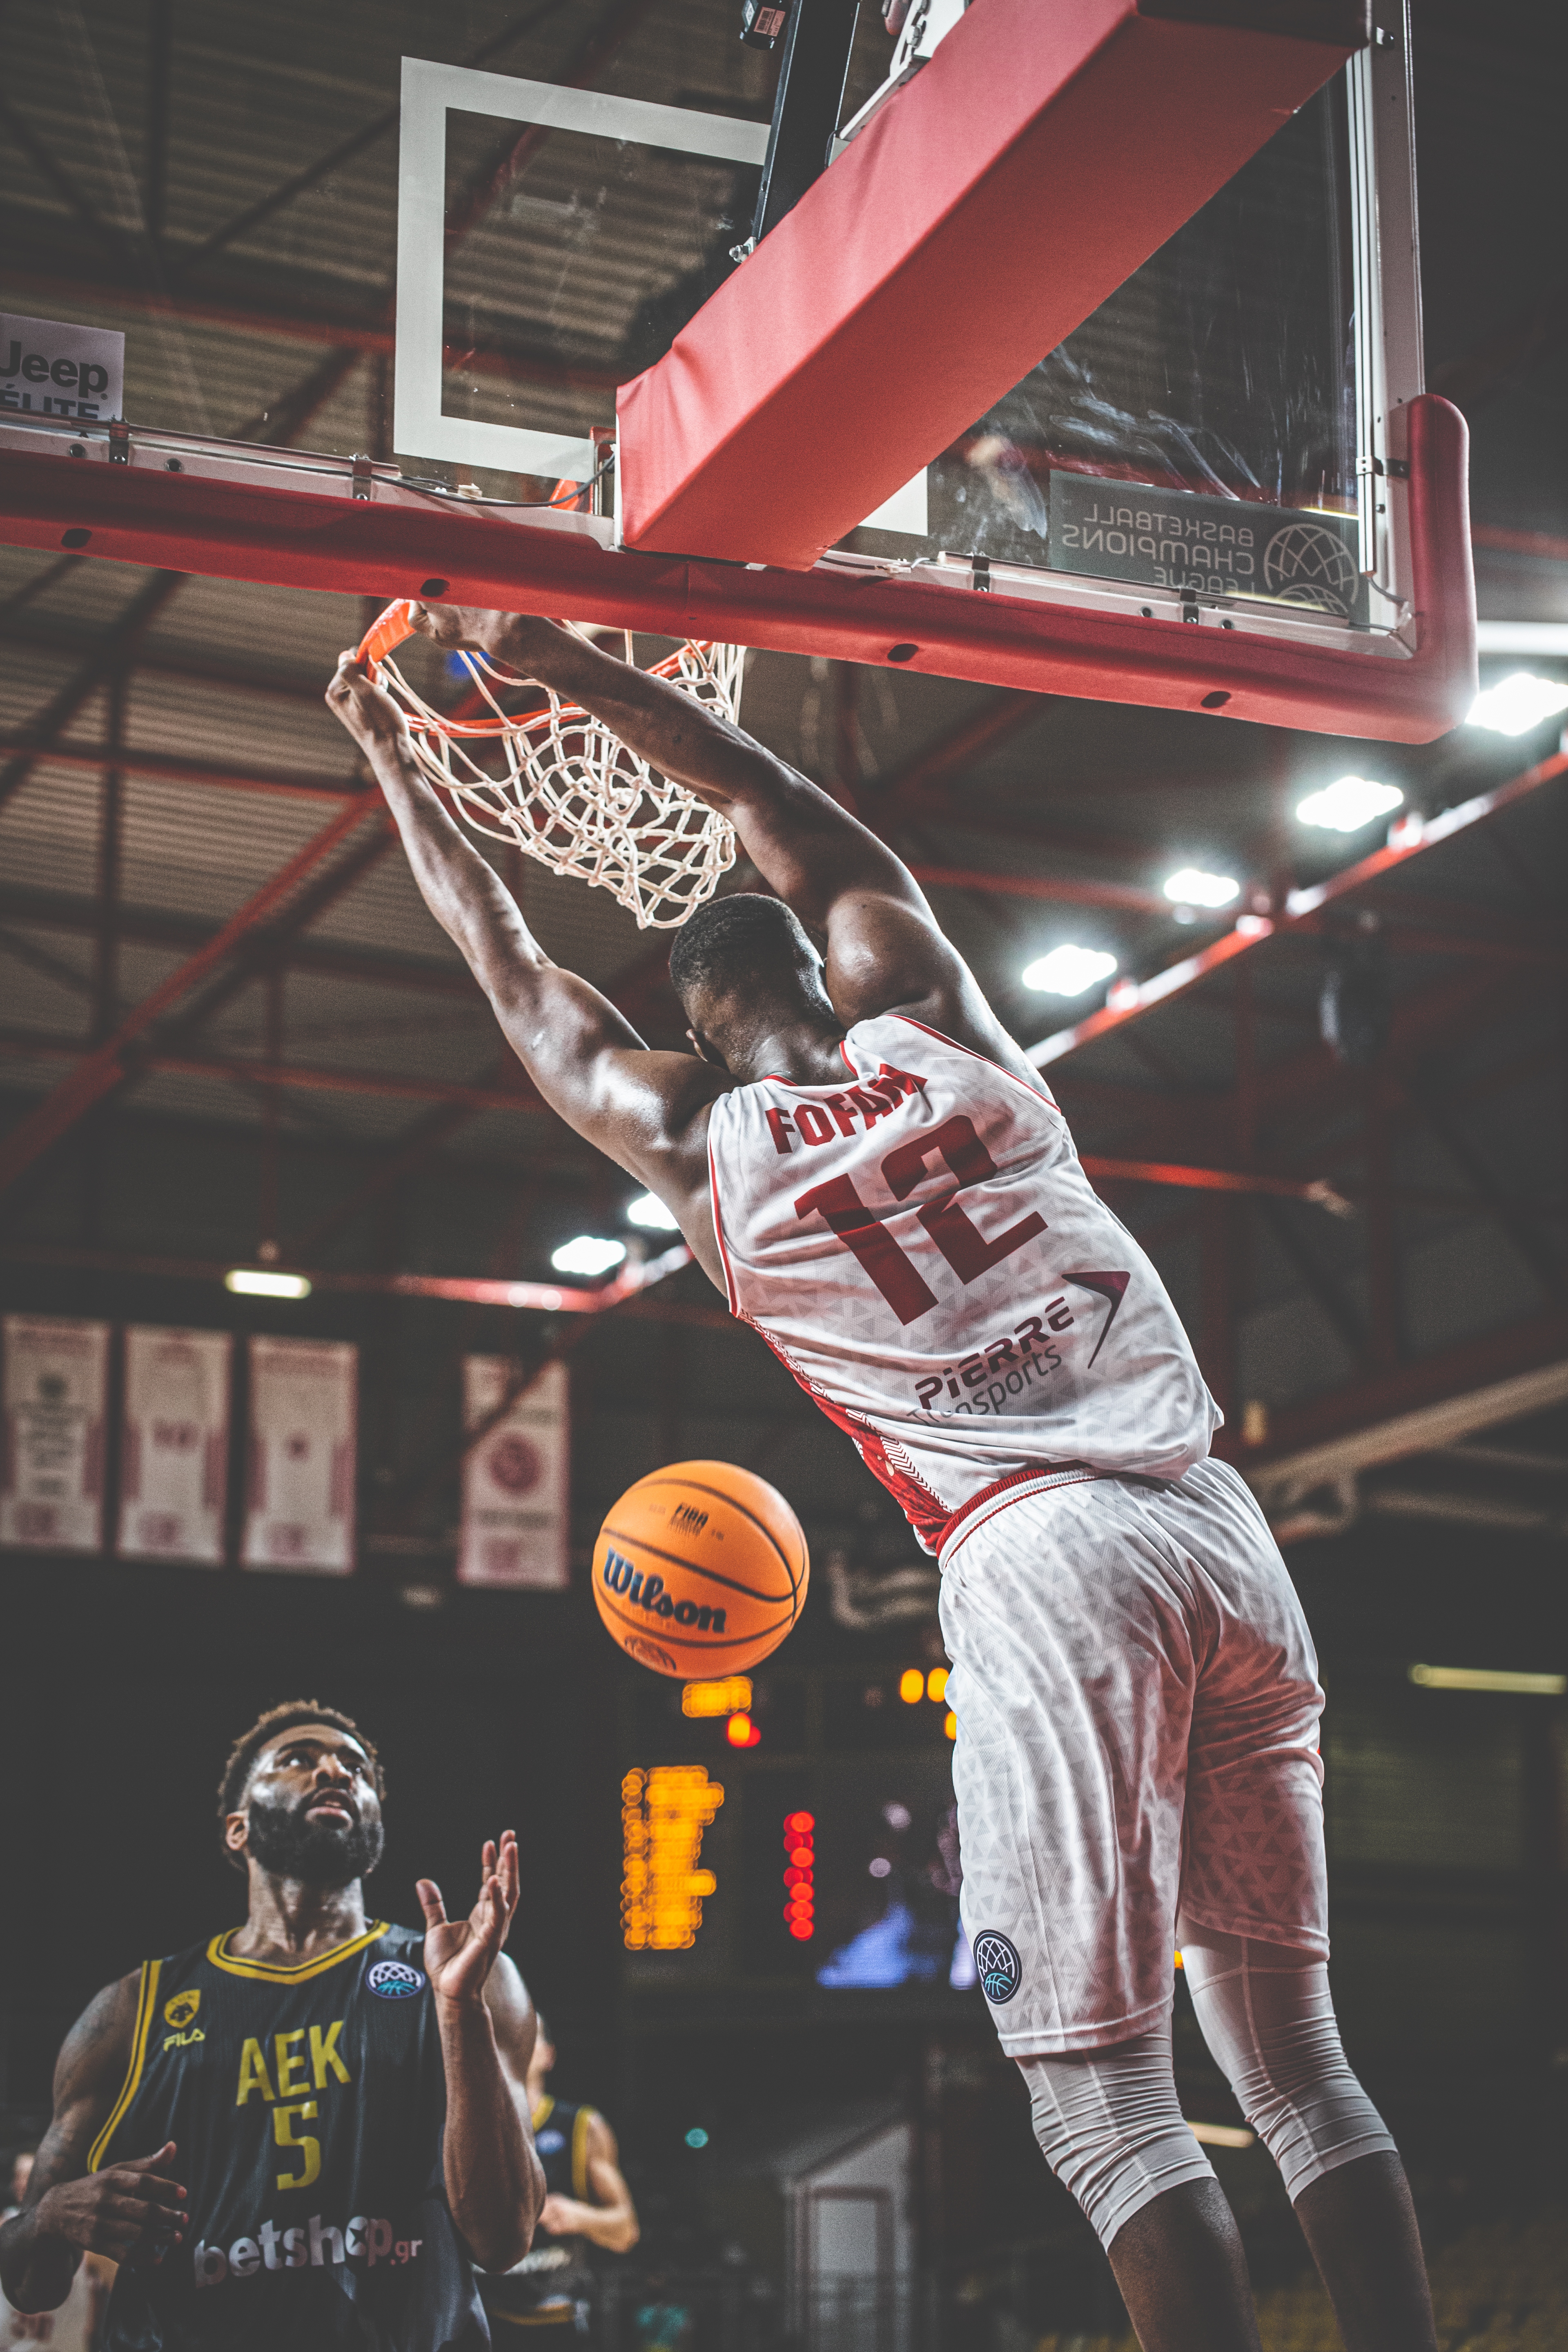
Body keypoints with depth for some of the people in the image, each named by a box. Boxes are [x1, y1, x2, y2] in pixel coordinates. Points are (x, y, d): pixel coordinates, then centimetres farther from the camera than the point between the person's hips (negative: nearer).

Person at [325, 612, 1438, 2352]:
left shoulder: (693, 1137, 8)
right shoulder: (931, 1019, 16)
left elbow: (511, 970, 25)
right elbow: (782, 818, 30)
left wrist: (391, 755, 38)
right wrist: (555, 662, 37)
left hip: (1041, 1558, -5)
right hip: (1223, 1533, 5)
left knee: (1107, 2099, -3)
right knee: (1298, 2062, 11)